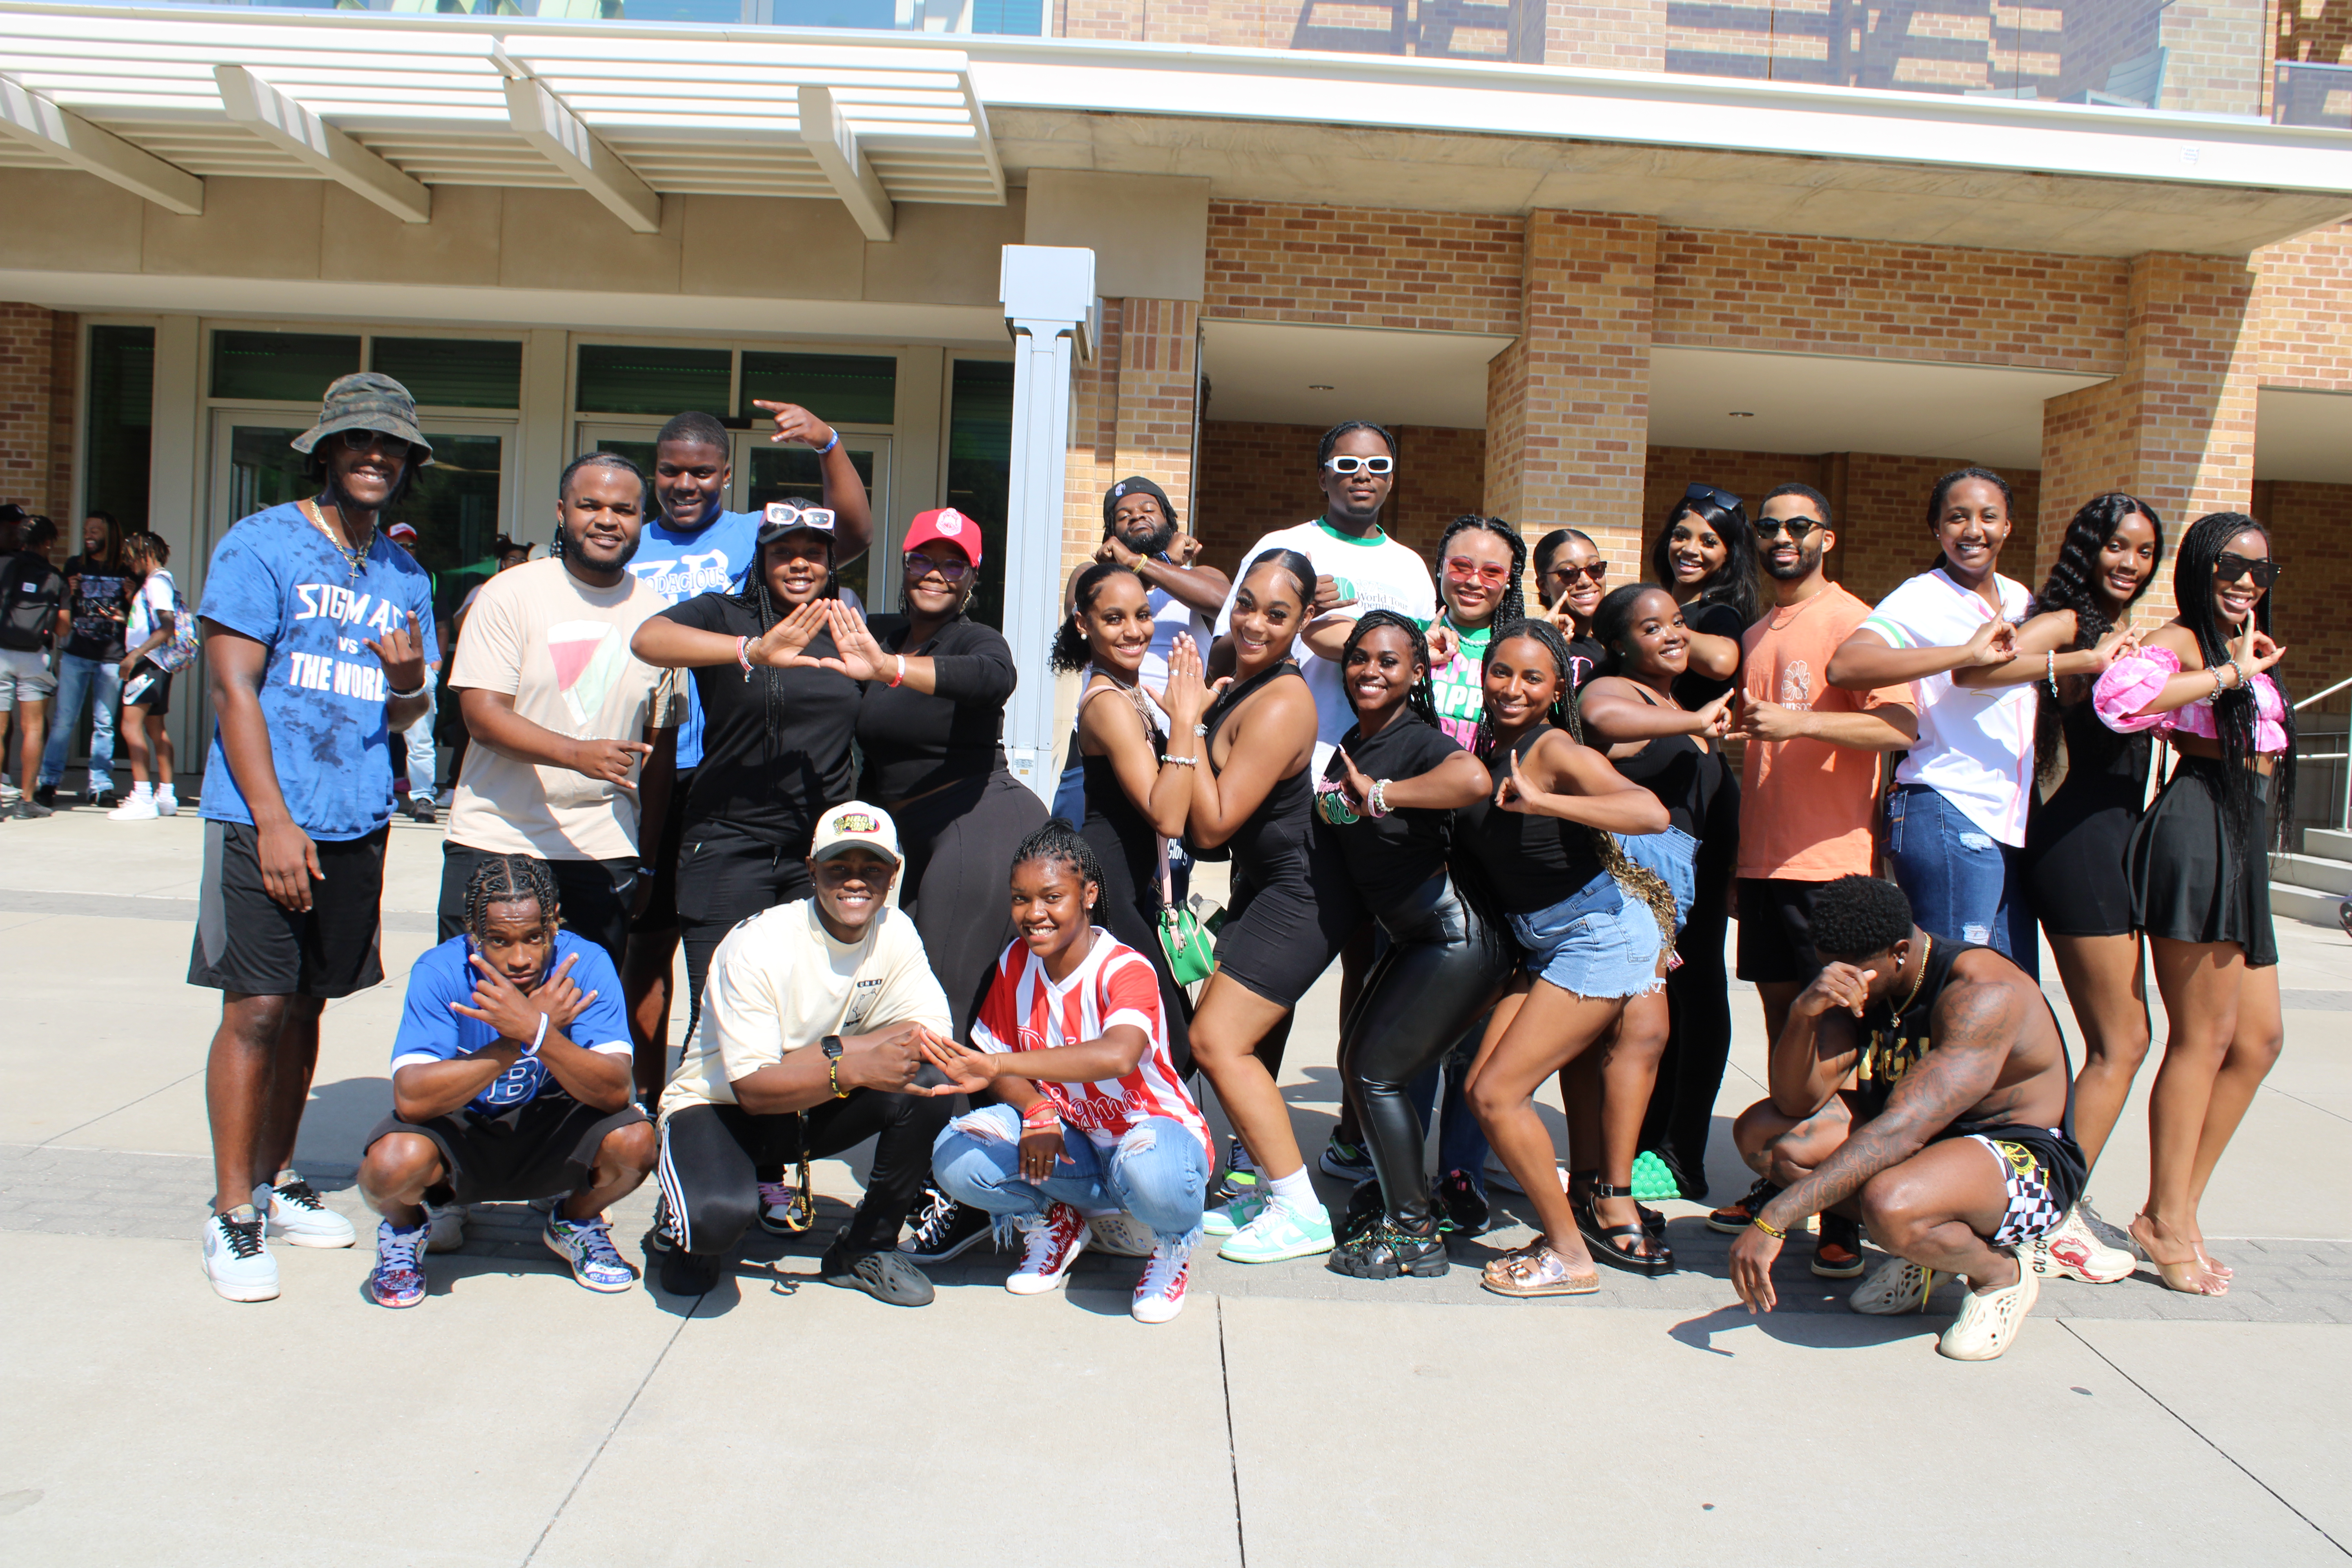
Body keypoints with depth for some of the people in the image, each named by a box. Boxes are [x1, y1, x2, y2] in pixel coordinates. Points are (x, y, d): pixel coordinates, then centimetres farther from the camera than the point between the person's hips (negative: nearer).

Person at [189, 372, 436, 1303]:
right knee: (257, 1008, -6)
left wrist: (407, 683, -11)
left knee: (307, 1004, 12)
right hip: (264, 816, -5)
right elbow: (232, 685, -9)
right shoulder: (263, 544, -2)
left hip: (358, 822, 5)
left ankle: (275, 1182, 23)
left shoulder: (405, 577, 14)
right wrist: (274, 820, -16)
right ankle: (231, 1214, 3)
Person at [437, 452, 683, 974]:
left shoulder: (657, 617, 6)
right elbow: (483, 715, -11)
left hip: (605, 855, 2)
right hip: (494, 841, -2)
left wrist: (649, 857, 11)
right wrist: (578, 754, -26)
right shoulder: (510, 594, -3)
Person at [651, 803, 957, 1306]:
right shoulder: (756, 947, -24)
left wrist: (835, 1049, -30)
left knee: (924, 1094, -24)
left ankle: (866, 1249, -2)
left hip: (814, 1109, 5)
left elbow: (931, 1038, -17)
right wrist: (852, 1068, -43)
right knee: (718, 1217, -36)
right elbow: (752, 1088, -28)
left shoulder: (895, 933, -9)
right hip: (719, 1105, -4)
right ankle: (689, 1225, 5)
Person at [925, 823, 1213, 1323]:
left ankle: (1175, 1244, -3)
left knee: (1151, 1173, -42)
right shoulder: (1016, 964, -3)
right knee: (955, 1157, -21)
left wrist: (999, 1066, -51)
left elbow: (1118, 1055, -45)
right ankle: (1052, 1224, 10)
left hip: (1152, 1128, -5)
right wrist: (1036, 1111, -23)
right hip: (1070, 1140, 5)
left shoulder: (1126, 971, -23)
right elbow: (994, 1059, -1)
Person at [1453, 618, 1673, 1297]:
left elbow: (1653, 814, -31)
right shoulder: (1489, 747, 6)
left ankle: (1569, 1257, 4)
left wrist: (1539, 801, -36)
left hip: (1599, 934, -8)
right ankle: (1559, 1224, 18)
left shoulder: (1555, 750, -17)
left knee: (1497, 1094, -9)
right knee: (1482, 1088, 4)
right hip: (1544, 943, 8)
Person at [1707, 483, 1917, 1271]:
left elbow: (1903, 726, -17)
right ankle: (1782, 1183, 22)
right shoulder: (1757, 635, 18)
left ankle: (1845, 1212, 0)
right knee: (1781, 1019, 13)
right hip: (1763, 858, 7)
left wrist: (1800, 721, -26)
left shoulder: (1851, 622, -6)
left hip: (1829, 860, -7)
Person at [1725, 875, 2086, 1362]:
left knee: (1888, 1204, -38)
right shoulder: (1853, 983, -5)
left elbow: (1900, 1131, -37)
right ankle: (1920, 1248, 3)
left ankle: (2001, 1273, -4)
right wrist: (1803, 1013, -32)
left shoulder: (1984, 993, -28)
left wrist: (1773, 1221, -42)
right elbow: (1798, 1102, -10)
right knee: (1762, 1132, -8)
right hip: (1924, 1145, 8)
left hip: (2026, 1163, -8)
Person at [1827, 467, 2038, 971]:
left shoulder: (2021, 600, 16)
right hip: (1947, 815, -8)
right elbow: (1844, 666, -27)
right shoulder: (1920, 599, -8)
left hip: (2015, 821, 8)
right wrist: (1966, 652, -27)